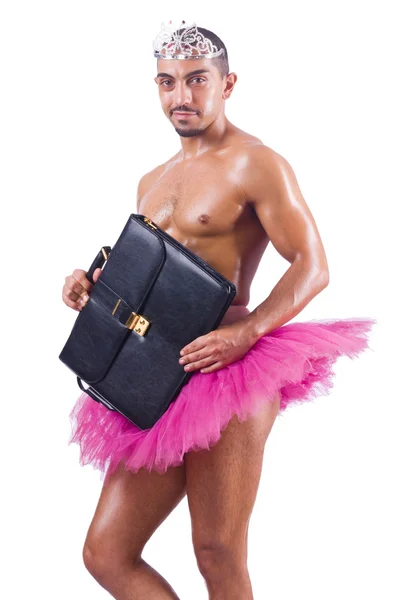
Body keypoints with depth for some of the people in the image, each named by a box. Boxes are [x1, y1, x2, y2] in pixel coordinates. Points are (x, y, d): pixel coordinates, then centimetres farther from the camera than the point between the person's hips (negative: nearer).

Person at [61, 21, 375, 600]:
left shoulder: (256, 164, -3)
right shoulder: (152, 182, 21)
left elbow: (312, 267, -9)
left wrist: (243, 335, -23)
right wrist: (91, 284, 6)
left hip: (229, 377, -8)